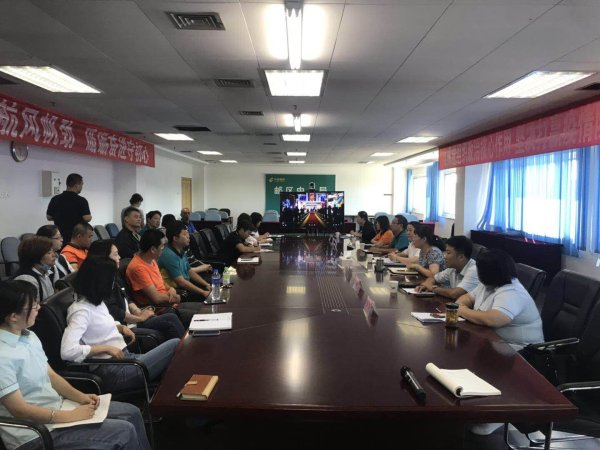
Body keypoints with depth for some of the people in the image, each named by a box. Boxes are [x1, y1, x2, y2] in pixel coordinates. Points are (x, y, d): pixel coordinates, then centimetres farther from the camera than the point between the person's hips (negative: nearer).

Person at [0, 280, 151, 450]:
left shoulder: (28, 336, 5)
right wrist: (71, 416, -18)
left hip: (55, 409, 9)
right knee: (124, 432, -13)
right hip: (36, 435, -9)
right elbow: (19, 410, -22)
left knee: (132, 413, 3)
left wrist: (80, 396, -2)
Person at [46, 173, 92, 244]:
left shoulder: (55, 199, 1)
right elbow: (87, 218, -18)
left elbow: (49, 217, 9)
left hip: (60, 236, 5)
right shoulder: (81, 201, -13)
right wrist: (90, 216, 3)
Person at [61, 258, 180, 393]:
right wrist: (106, 348, -21)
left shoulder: (97, 302, 11)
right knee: (176, 345, -11)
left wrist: (121, 328, 9)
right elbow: (67, 351, -28)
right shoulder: (81, 310, -16)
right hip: (114, 372, -9)